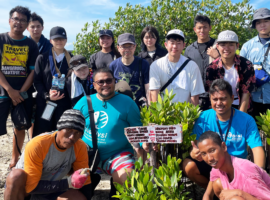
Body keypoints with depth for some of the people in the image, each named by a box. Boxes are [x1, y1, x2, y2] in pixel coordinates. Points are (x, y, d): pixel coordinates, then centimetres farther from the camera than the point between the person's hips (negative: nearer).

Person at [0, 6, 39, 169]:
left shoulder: (31, 45, 5)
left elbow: (33, 71, 2)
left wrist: (21, 92, -8)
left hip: (23, 93, 2)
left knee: (20, 127, 10)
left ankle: (15, 158, 25)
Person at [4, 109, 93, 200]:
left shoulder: (80, 148, -16)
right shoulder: (37, 145, -28)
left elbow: (85, 182, -8)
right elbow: (31, 187, -27)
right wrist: (68, 183, -33)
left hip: (51, 189, 3)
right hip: (24, 188, -3)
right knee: (16, 176, -35)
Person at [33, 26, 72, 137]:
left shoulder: (71, 59, 11)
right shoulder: (42, 58, 6)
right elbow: (37, 81, 1)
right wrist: (47, 95, -14)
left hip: (65, 103, 1)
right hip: (44, 103, -1)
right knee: (42, 134, 1)